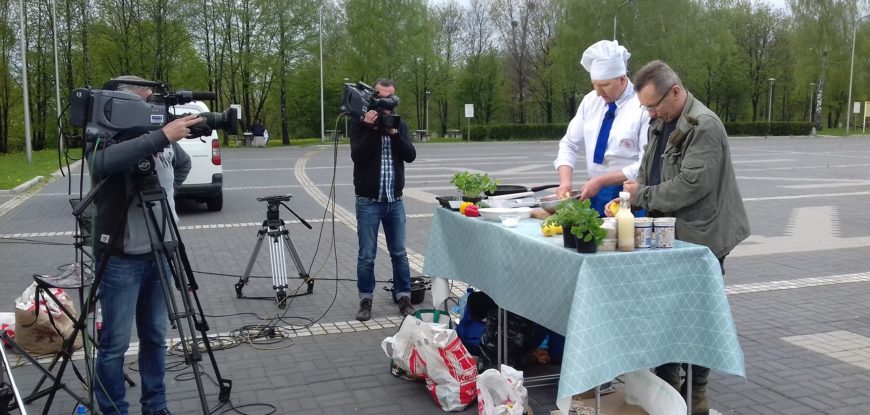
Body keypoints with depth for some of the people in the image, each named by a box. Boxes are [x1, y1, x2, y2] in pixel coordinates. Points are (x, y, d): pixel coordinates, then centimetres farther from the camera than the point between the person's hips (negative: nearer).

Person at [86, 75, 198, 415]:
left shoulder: (161, 139, 8)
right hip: (121, 259, -6)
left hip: (160, 254, 6)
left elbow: (183, 164, 29)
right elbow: (106, 161, -36)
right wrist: (162, 137, -40)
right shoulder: (103, 141, -10)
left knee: (156, 338, 14)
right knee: (115, 343, 0)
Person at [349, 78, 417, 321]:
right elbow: (358, 156, -16)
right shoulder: (360, 124, -2)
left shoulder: (400, 124, 8)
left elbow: (410, 155, -4)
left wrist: (394, 133, -16)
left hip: (395, 200, 3)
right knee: (366, 256, 2)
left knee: (399, 253, 8)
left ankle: (404, 298, 17)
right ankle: (365, 300, 14)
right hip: (368, 201, -3)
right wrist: (371, 129, -22)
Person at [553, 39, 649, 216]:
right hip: (595, 194, 5)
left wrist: (601, 180, -20)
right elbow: (569, 144, 7)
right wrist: (565, 180, -10)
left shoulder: (643, 105, -14)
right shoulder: (590, 100, 3)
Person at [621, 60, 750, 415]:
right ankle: (666, 381, 28)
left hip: (701, 238, -8)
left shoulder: (704, 126, -18)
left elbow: (691, 185, -26)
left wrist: (642, 196, -16)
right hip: (671, 235, 8)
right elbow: (648, 172, 15)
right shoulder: (660, 123, 10)